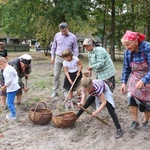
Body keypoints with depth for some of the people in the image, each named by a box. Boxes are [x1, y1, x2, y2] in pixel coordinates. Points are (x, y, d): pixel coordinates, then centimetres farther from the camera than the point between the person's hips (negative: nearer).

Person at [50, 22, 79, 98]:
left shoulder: (73, 37, -4)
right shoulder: (57, 35, 0)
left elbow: (75, 49, 1)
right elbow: (53, 47, 10)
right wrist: (52, 57, 6)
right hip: (58, 58, 1)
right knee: (56, 75, 1)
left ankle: (65, 91, 19)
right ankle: (55, 92, 10)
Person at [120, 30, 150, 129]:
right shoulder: (128, 52, -11)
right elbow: (126, 68, 1)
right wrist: (124, 82, -7)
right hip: (134, 78, 4)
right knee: (131, 98, -12)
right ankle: (135, 121, 7)